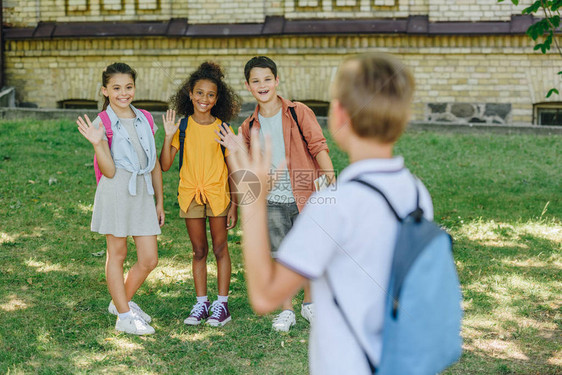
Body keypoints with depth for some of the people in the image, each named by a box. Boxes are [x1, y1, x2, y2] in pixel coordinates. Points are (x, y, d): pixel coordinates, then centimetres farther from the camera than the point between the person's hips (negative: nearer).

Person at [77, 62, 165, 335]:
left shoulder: (145, 120, 9)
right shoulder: (102, 124, -5)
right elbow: (109, 171, -11)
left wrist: (159, 202, 16)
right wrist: (97, 144, -26)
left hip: (143, 193, 5)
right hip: (116, 192, -5)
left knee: (149, 260, 4)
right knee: (117, 254, 6)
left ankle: (121, 301, 28)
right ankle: (124, 315, 16)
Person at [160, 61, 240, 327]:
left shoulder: (223, 129, -2)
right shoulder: (182, 127, 0)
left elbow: (232, 169, 0)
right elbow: (165, 165, -4)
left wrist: (234, 203, -3)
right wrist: (168, 136, -16)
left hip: (217, 195, -1)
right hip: (190, 195, 2)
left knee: (220, 249, 5)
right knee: (199, 251, 10)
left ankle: (222, 304, 14)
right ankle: (201, 304, 19)